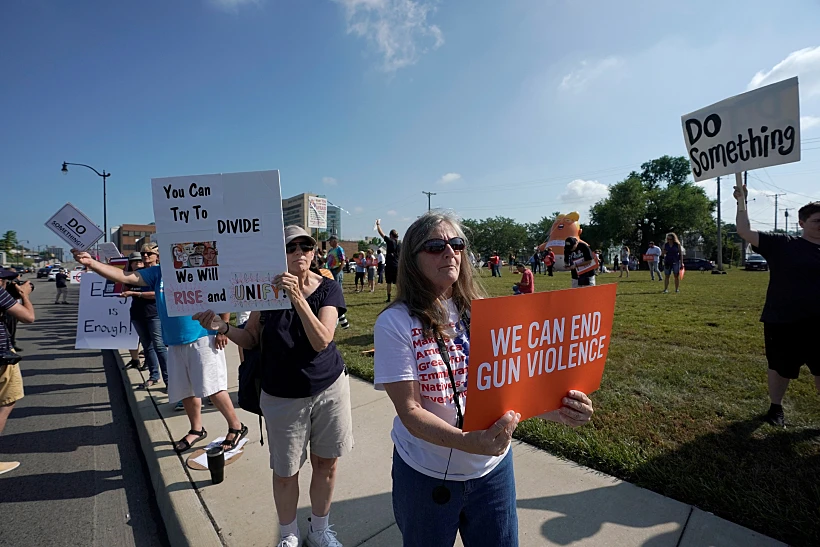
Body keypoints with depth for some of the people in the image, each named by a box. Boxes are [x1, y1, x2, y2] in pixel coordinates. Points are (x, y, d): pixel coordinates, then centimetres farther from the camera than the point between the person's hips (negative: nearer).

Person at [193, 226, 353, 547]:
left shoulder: (327, 289, -9)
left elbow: (322, 340, -21)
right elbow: (251, 340, 3)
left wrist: (297, 297, -31)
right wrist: (223, 327, -17)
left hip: (329, 388, 0)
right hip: (282, 396, 0)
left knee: (325, 463, 15)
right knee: (285, 472, 13)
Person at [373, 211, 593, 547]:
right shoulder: (395, 322, -17)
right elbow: (410, 411, -18)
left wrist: (554, 410, -19)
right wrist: (468, 442, -32)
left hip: (493, 467, 3)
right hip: (426, 475, -3)